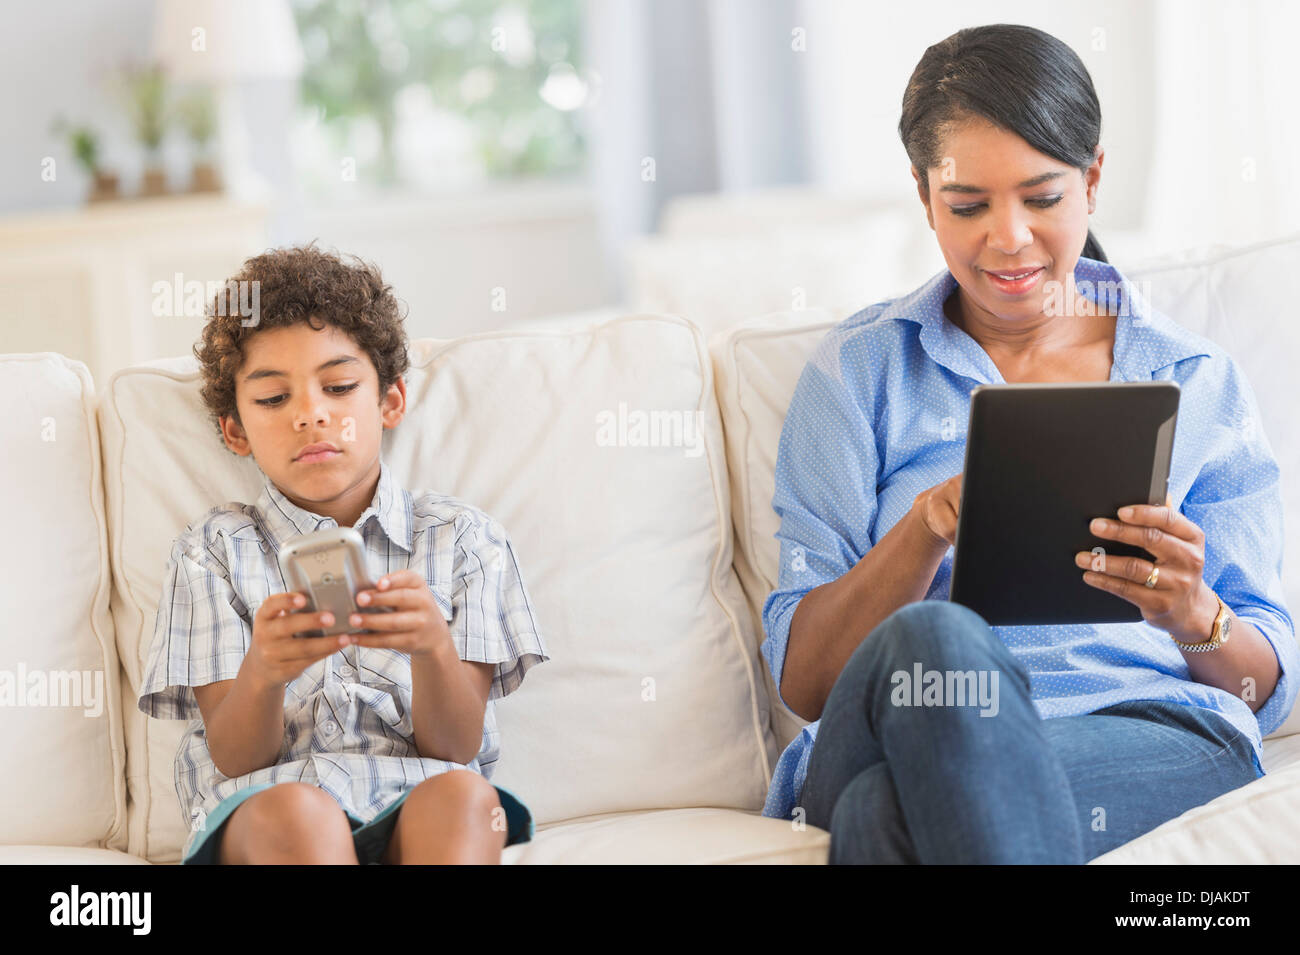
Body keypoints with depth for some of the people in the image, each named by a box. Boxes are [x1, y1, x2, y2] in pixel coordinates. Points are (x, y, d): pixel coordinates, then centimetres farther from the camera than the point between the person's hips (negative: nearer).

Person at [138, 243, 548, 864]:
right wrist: (261, 673, -23)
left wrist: (434, 648, -21)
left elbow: (456, 748, 2)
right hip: (257, 812, -1)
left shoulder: (462, 539, 13)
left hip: (415, 805, 1)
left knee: (460, 796, -36)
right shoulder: (215, 551, 12)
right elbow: (234, 759, 1)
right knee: (295, 812, -38)